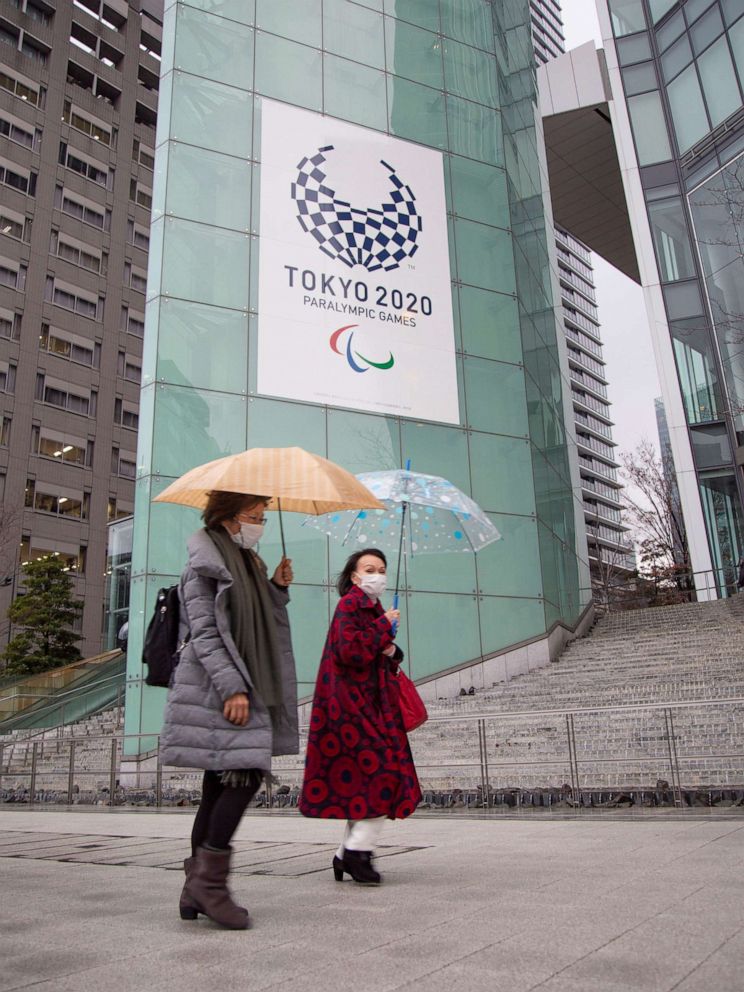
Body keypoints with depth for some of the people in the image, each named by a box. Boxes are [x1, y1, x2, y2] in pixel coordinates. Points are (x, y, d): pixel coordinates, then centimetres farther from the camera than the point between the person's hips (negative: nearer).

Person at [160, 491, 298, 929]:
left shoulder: (248, 563, 19)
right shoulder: (205, 563, -7)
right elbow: (203, 633, -14)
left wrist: (277, 589, 7)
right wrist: (232, 688, -20)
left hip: (244, 685, 9)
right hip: (217, 689, -9)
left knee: (221, 785, 8)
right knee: (246, 774, -14)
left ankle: (197, 891, 15)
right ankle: (209, 880, -4)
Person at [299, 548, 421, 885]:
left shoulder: (374, 608, 17)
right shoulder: (349, 604, -10)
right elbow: (351, 651, -23)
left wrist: (392, 651, 2)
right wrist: (385, 626, -14)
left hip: (370, 702, 9)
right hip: (354, 703, -9)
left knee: (361, 780, 11)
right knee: (386, 772, -11)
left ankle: (348, 854, 20)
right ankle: (358, 850, -5)